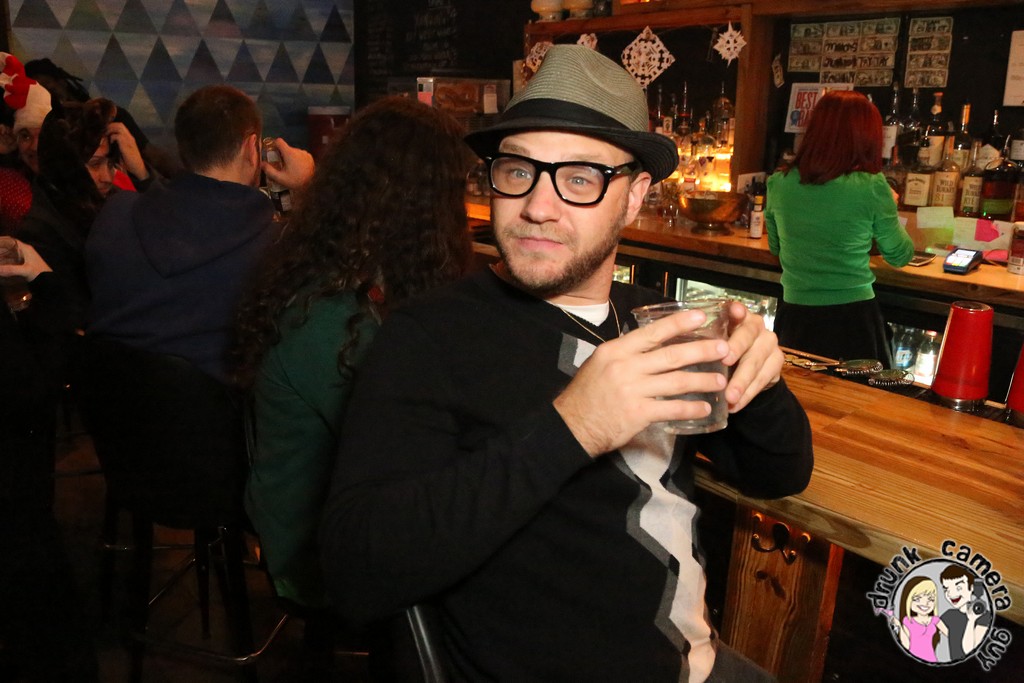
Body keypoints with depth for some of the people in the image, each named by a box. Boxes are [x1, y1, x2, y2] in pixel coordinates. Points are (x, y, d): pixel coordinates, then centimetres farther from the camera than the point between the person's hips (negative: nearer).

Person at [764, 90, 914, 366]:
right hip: (854, 320, -2)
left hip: (794, 319, 3)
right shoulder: (871, 187, -13)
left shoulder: (778, 184, -4)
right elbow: (900, 256, 2)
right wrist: (888, 208, 19)